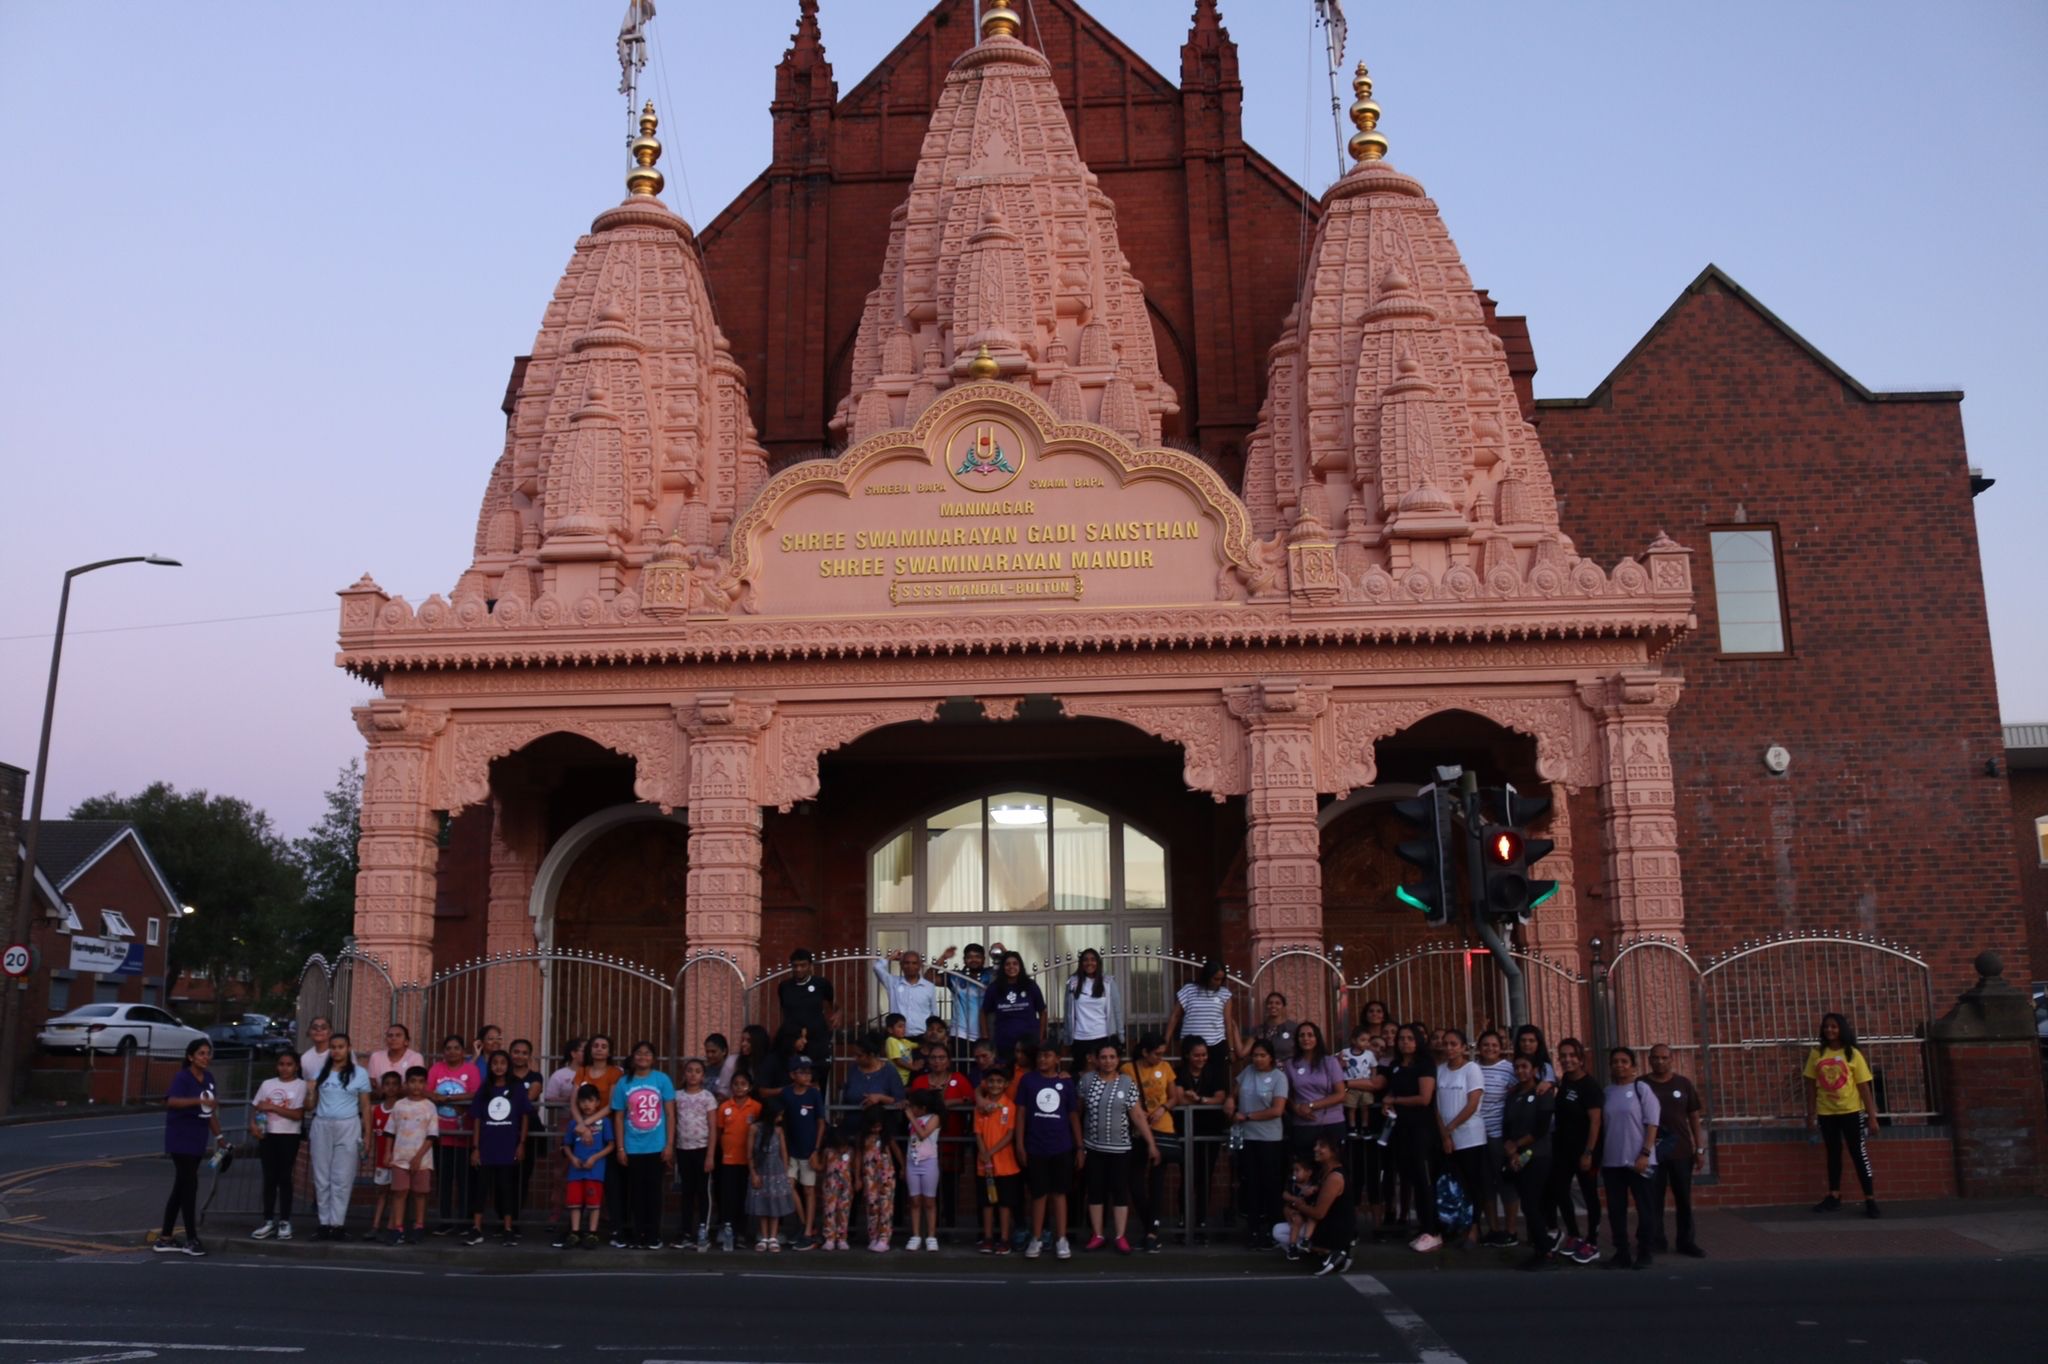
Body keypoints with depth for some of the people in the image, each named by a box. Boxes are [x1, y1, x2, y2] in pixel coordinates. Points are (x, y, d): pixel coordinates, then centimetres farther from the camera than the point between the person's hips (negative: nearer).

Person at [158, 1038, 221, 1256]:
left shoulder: (209, 1078, 9)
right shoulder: (182, 1077, -14)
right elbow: (172, 1101, -34)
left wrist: (218, 1136, 19)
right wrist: (199, 1100, -48)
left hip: (198, 1139, 8)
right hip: (181, 1138, -8)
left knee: (181, 1187, 12)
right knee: (190, 1185, -7)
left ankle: (164, 1238, 20)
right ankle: (192, 1239, 2)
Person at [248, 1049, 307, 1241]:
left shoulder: (301, 1085, -4)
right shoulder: (267, 1084, 8)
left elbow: (297, 1114, -10)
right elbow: (256, 1108, 12)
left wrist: (272, 1107, -13)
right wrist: (253, 1124, -7)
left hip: (289, 1136, -3)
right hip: (268, 1135, 3)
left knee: (284, 1177, 0)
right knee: (269, 1178, 5)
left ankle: (285, 1222, 6)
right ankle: (268, 1221, 10)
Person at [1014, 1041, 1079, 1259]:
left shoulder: (1066, 1082, 2)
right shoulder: (1027, 1081, -1)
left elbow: (1073, 1115, 6)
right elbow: (1021, 1114, 1)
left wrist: (1080, 1146, 4)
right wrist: (1019, 1145, -4)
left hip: (1061, 1147, 0)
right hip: (1035, 1147, 0)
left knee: (1059, 1192, 8)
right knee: (1039, 1194, 8)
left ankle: (1062, 1239, 13)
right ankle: (1036, 1239, 17)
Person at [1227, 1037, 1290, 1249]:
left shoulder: (1279, 1077, -8)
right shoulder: (1247, 1071, 6)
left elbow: (1277, 1110, -15)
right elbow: (1235, 1094, 18)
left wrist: (1247, 1116, -12)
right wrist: (1230, 1102, -6)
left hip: (1270, 1140, -4)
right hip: (1246, 1137, 4)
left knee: (1270, 1184, 3)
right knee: (1251, 1184, 7)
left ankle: (1271, 1229, 12)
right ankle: (1255, 1229, 14)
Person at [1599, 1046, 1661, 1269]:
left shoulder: (1641, 1088, -3)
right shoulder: (1607, 1092, 9)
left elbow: (1652, 1124, -7)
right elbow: (1602, 1126, 12)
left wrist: (1645, 1154, -14)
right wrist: (1598, 1157, 8)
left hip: (1638, 1160, -4)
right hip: (1612, 1161, 4)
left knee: (1644, 1208, 2)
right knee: (1615, 1209, 6)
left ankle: (1643, 1253, 12)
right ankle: (1621, 1253, 14)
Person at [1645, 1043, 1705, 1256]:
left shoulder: (1683, 1084, 4)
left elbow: (1694, 1117, 7)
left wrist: (1700, 1148, 2)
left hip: (1681, 1151, 1)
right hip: (1652, 1152, -1)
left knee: (1684, 1199, 7)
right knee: (1653, 1200, 2)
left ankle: (1687, 1242, 16)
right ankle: (1655, 1242, 9)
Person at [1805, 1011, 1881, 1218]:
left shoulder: (1852, 1054, -5)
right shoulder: (1816, 1053, 0)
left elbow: (1864, 1087, -4)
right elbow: (1811, 1085, 4)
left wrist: (1872, 1117, -7)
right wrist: (1810, 1115, 2)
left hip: (1851, 1112, -3)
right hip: (1826, 1113, 3)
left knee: (1859, 1154, 0)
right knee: (1833, 1153, 14)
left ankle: (1870, 1200, 5)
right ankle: (1834, 1197, 21)